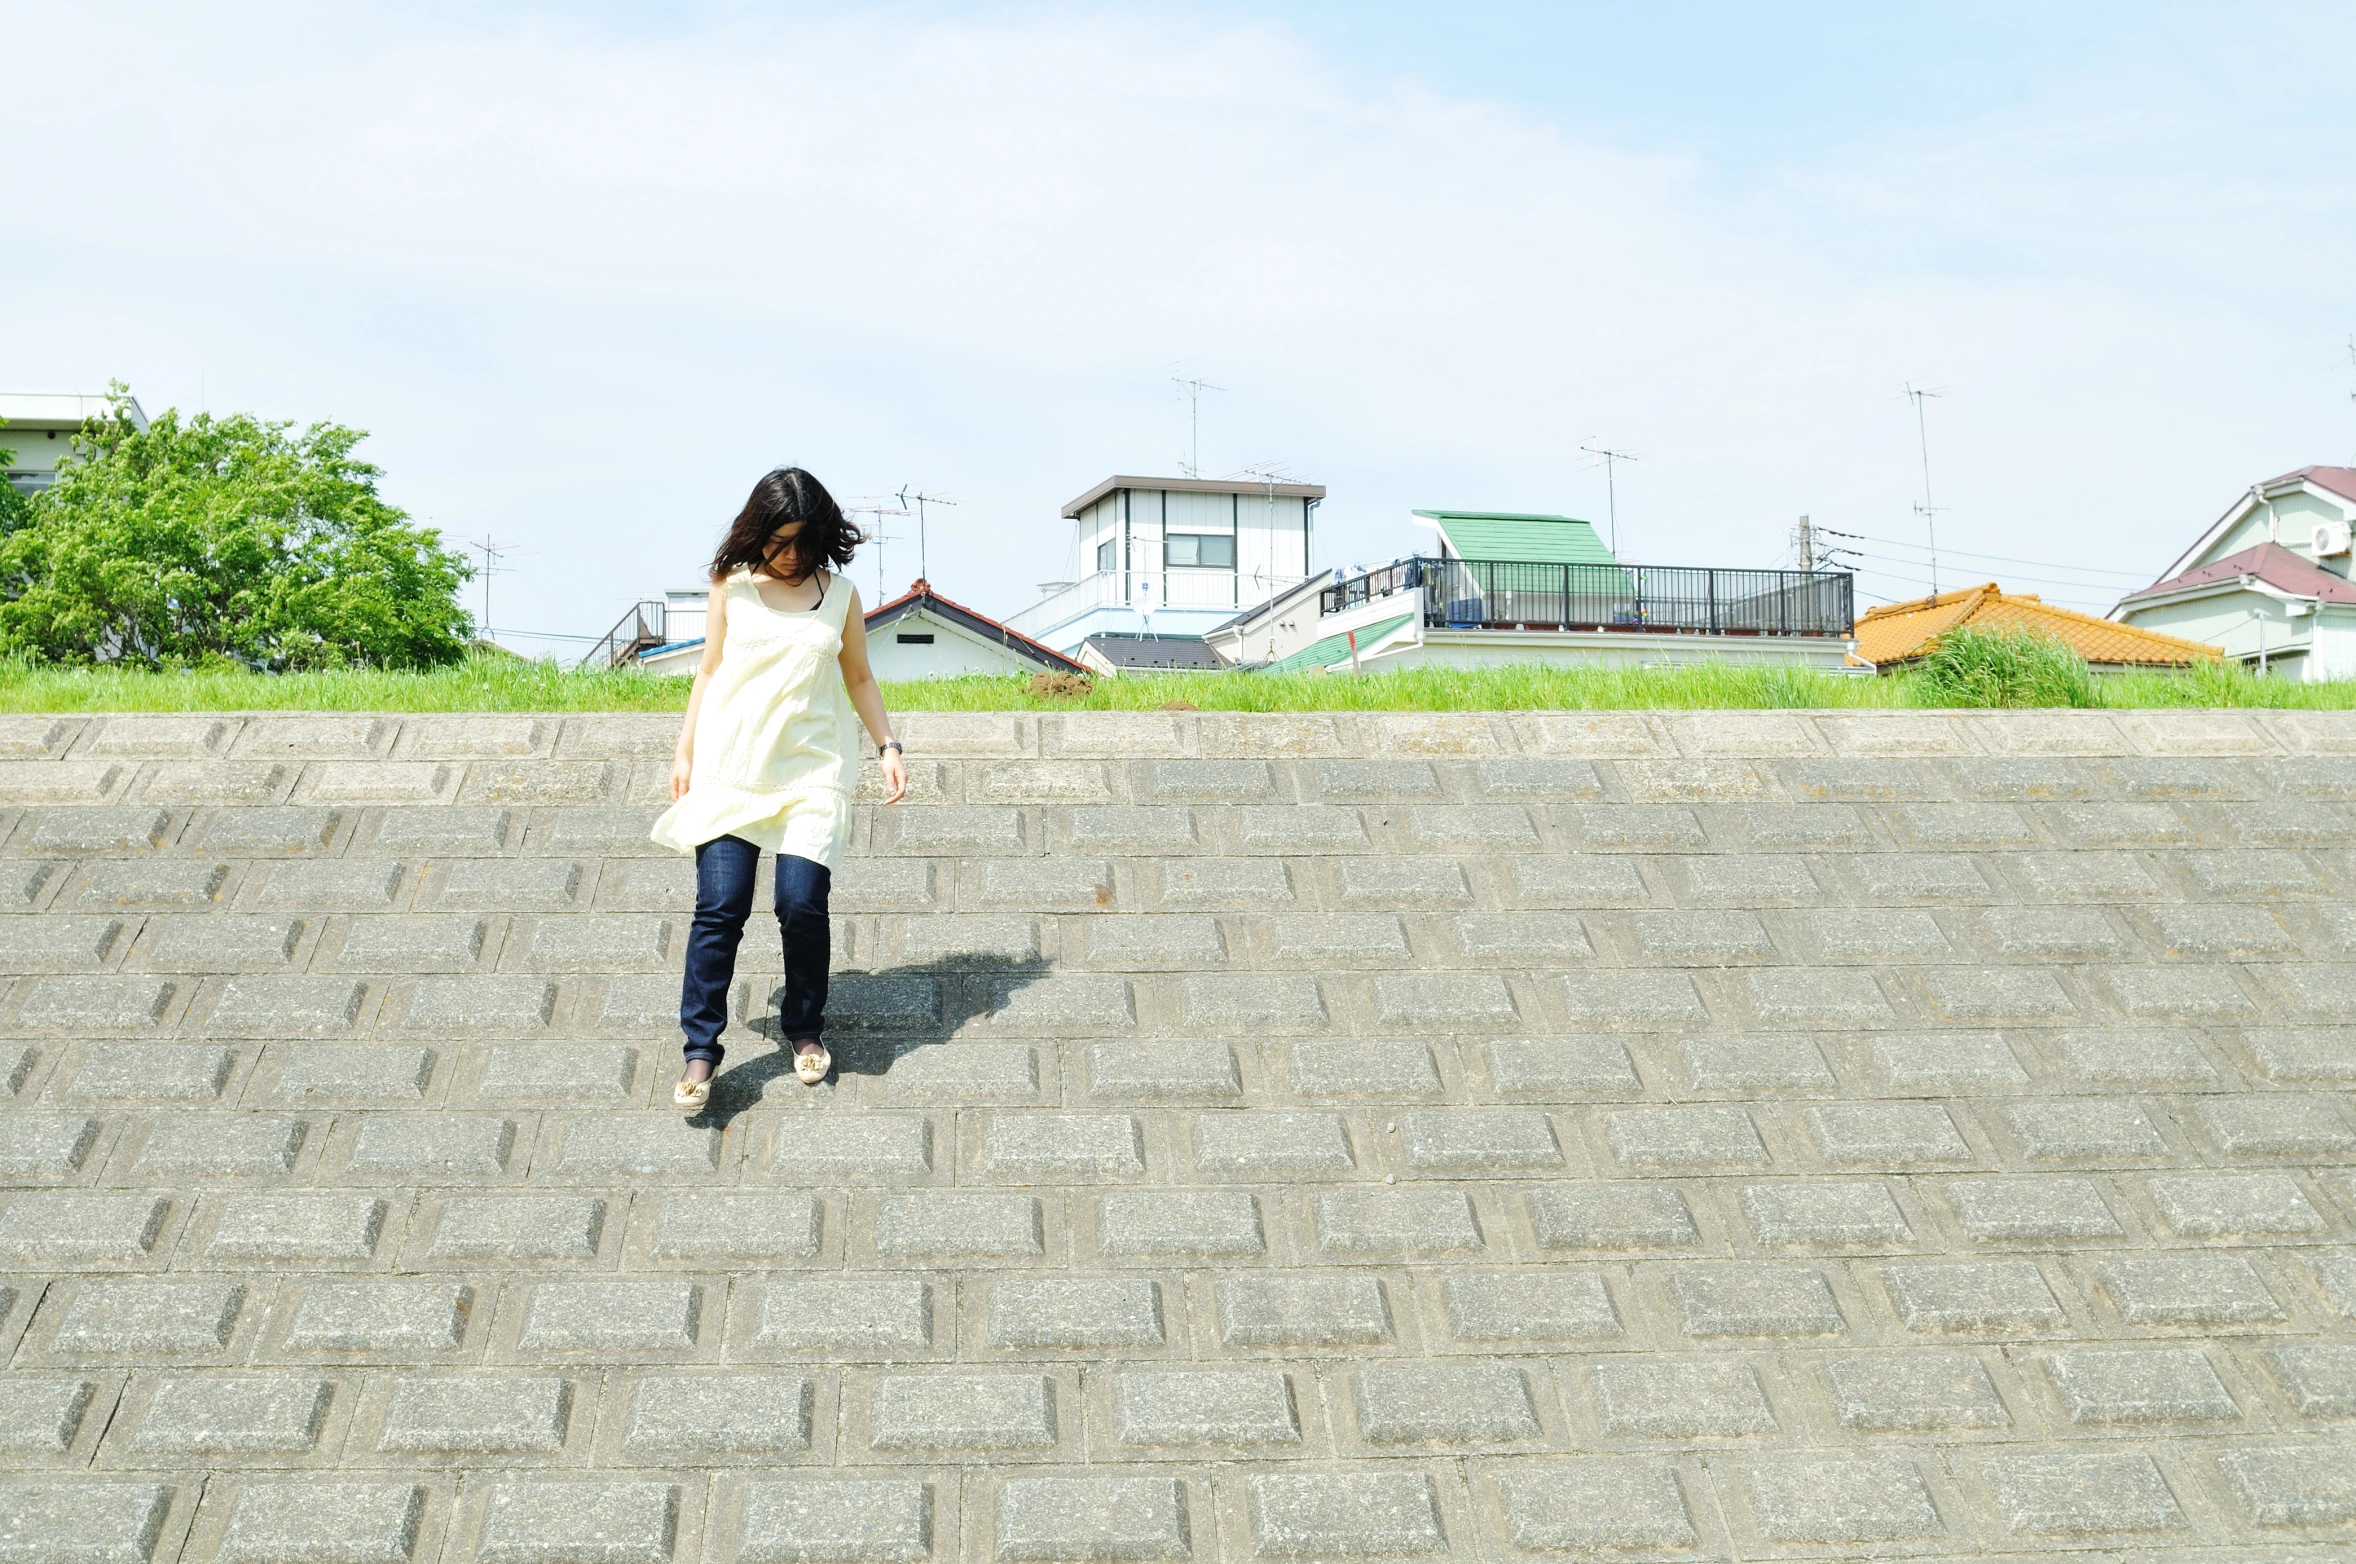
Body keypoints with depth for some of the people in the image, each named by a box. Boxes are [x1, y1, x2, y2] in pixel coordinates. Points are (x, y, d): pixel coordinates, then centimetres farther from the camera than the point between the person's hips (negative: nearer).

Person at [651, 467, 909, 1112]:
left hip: (812, 769, 0)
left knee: (802, 902, -11)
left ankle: (805, 1029, 12)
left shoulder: (839, 593, 7)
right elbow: (709, 672, 10)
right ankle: (700, 1048, 1)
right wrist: (685, 753, 8)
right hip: (730, 766, 0)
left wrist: (888, 745, 6)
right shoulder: (732, 586, 5)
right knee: (720, 907, -8)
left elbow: (859, 677, 15)